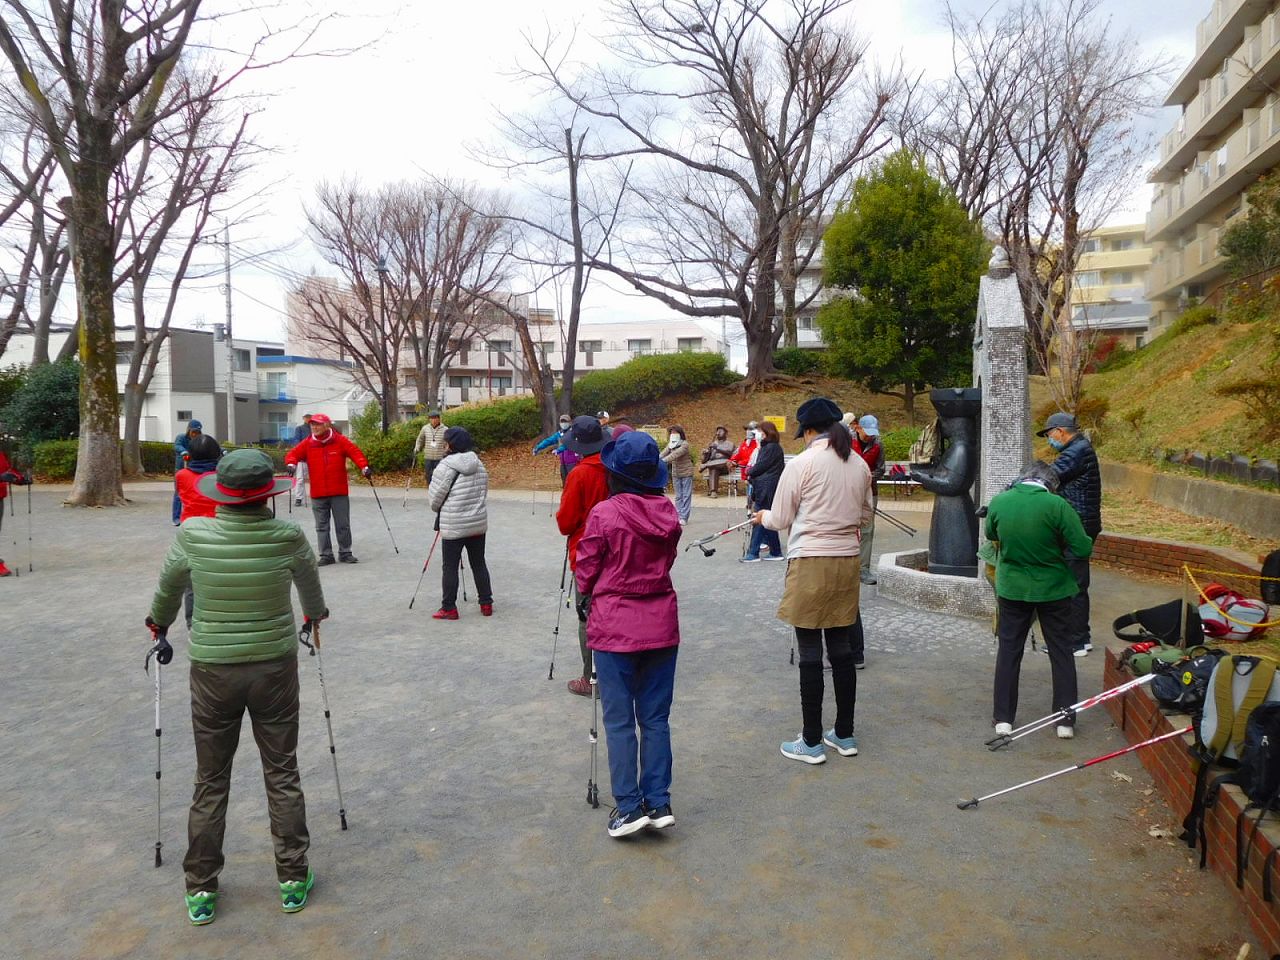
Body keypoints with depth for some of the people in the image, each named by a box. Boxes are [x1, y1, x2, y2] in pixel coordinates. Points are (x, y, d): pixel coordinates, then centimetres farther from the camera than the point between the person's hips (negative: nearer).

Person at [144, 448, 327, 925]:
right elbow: (310, 584, 8)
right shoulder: (288, 536, -12)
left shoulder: (193, 535, -11)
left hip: (212, 670, 1)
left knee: (211, 782, 14)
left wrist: (159, 623, 30)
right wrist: (315, 614, 31)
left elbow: (168, 586, 8)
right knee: (282, 774, 12)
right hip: (275, 667, 0)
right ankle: (293, 880, 21)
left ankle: (200, 891, 24)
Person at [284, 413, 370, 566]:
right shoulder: (307, 443, 3)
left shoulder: (340, 441, -2)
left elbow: (355, 452, -7)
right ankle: (326, 555, 16)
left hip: (339, 492, -2)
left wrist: (364, 467, -21)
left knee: (343, 524, 6)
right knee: (321, 526, 7)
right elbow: (293, 454, 3)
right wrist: (291, 464, -19)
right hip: (318, 494, 2)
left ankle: (345, 553, 18)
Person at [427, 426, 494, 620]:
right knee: (479, 564, 15)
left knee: (450, 567, 4)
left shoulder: (445, 466, -14)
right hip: (479, 524, 6)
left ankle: (449, 608, 8)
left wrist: (440, 510, 11)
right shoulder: (479, 465, 6)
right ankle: (486, 604, 20)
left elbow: (434, 498, -8)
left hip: (453, 526, -6)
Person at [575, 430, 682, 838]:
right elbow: (668, 559, 8)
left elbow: (586, 570, -6)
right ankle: (658, 803, 17)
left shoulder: (604, 514, -16)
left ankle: (629, 806, 9)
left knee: (619, 720, 6)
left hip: (615, 626, -4)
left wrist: (585, 599, 14)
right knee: (656, 717, 13)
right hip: (661, 624, 4)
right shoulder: (667, 512, -3)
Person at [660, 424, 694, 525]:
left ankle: (684, 517, -3)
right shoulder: (670, 444, 5)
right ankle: (678, 516, 13)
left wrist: (663, 461, -40)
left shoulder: (684, 444, -16)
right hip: (675, 473, 6)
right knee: (678, 496, 9)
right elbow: (664, 453, -9)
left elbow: (676, 454, -30)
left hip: (686, 472, -6)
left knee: (686, 495, -3)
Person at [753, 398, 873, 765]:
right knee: (841, 648, 15)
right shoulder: (860, 465, 6)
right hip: (847, 561, 6)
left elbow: (779, 520, -5)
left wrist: (762, 516, 16)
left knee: (810, 654, 2)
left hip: (810, 563, -6)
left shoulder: (801, 465, -12)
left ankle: (812, 742, 11)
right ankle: (845, 735, 25)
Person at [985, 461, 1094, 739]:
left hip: (1012, 588, 2)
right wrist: (1058, 547, 2)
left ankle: (1003, 718, 17)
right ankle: (1065, 721, 18)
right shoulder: (1056, 505, -20)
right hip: (1053, 589, -2)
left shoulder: (998, 502, -9)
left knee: (1008, 650, 14)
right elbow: (1083, 549, -17)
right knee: (1061, 652, 13)